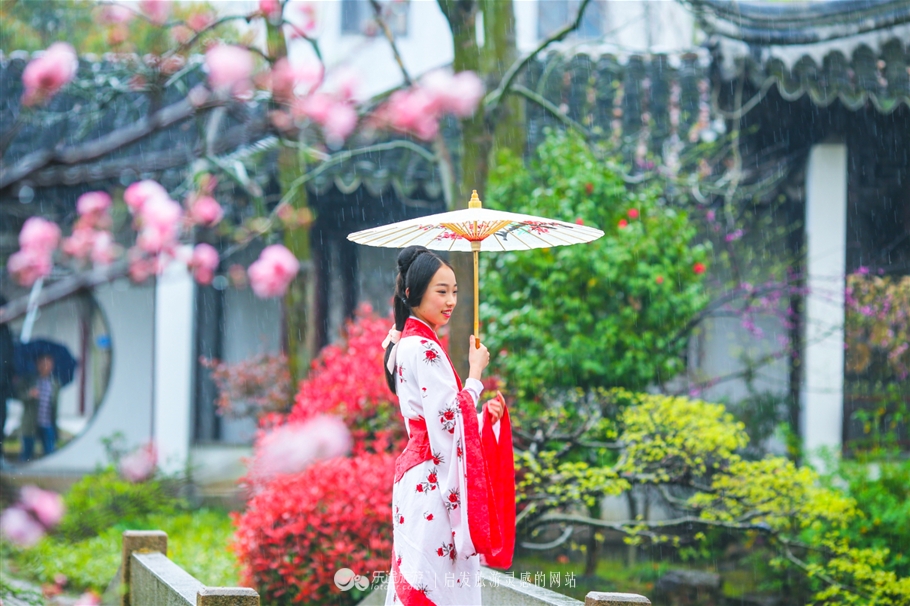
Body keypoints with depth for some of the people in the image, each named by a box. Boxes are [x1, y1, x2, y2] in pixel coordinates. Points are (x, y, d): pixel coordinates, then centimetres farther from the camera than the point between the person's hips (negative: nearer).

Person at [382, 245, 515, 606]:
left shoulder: (407, 343, 16)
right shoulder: (423, 349, -14)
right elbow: (450, 418, -16)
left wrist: (487, 415, 6)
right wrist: (475, 373, -5)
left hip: (418, 477, 10)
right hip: (431, 483, -10)